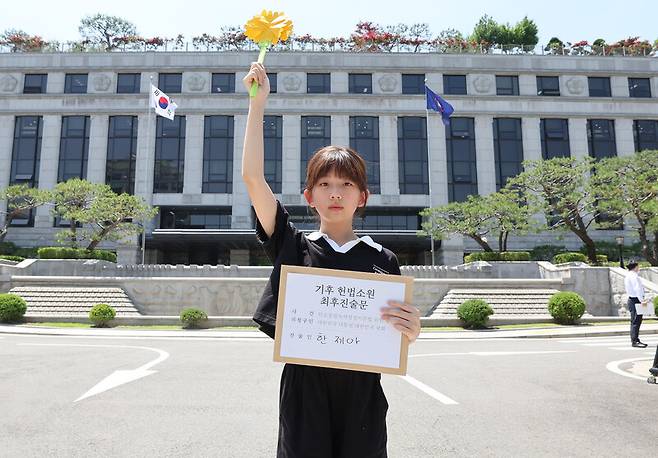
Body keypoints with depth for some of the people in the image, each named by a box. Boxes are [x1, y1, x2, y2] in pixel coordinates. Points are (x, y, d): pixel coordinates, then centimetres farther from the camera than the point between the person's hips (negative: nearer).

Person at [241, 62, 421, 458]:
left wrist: (411, 331, -17)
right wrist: (258, 102, -7)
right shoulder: (293, 246, -1)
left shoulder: (383, 260, 1)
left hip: (362, 399, 1)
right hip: (303, 395, -1)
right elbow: (252, 177, -9)